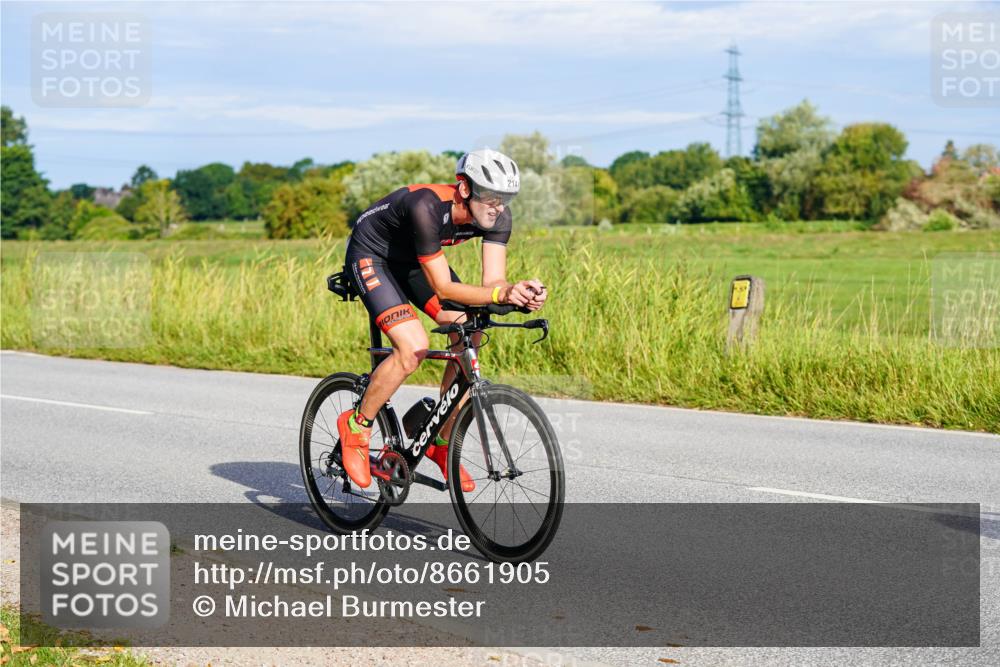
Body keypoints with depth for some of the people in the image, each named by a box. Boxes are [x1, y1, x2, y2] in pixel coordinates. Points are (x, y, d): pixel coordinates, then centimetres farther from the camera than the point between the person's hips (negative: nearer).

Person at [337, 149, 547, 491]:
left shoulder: (498, 215, -20)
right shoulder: (428, 207, -39)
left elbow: (492, 280, -22)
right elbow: (442, 287, -36)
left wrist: (519, 292, -44)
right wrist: (501, 294, -49)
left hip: (414, 257, 7)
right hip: (371, 255, -7)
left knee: (469, 337, -9)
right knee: (413, 348, -25)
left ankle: (443, 443, 5)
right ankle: (356, 426, -3)